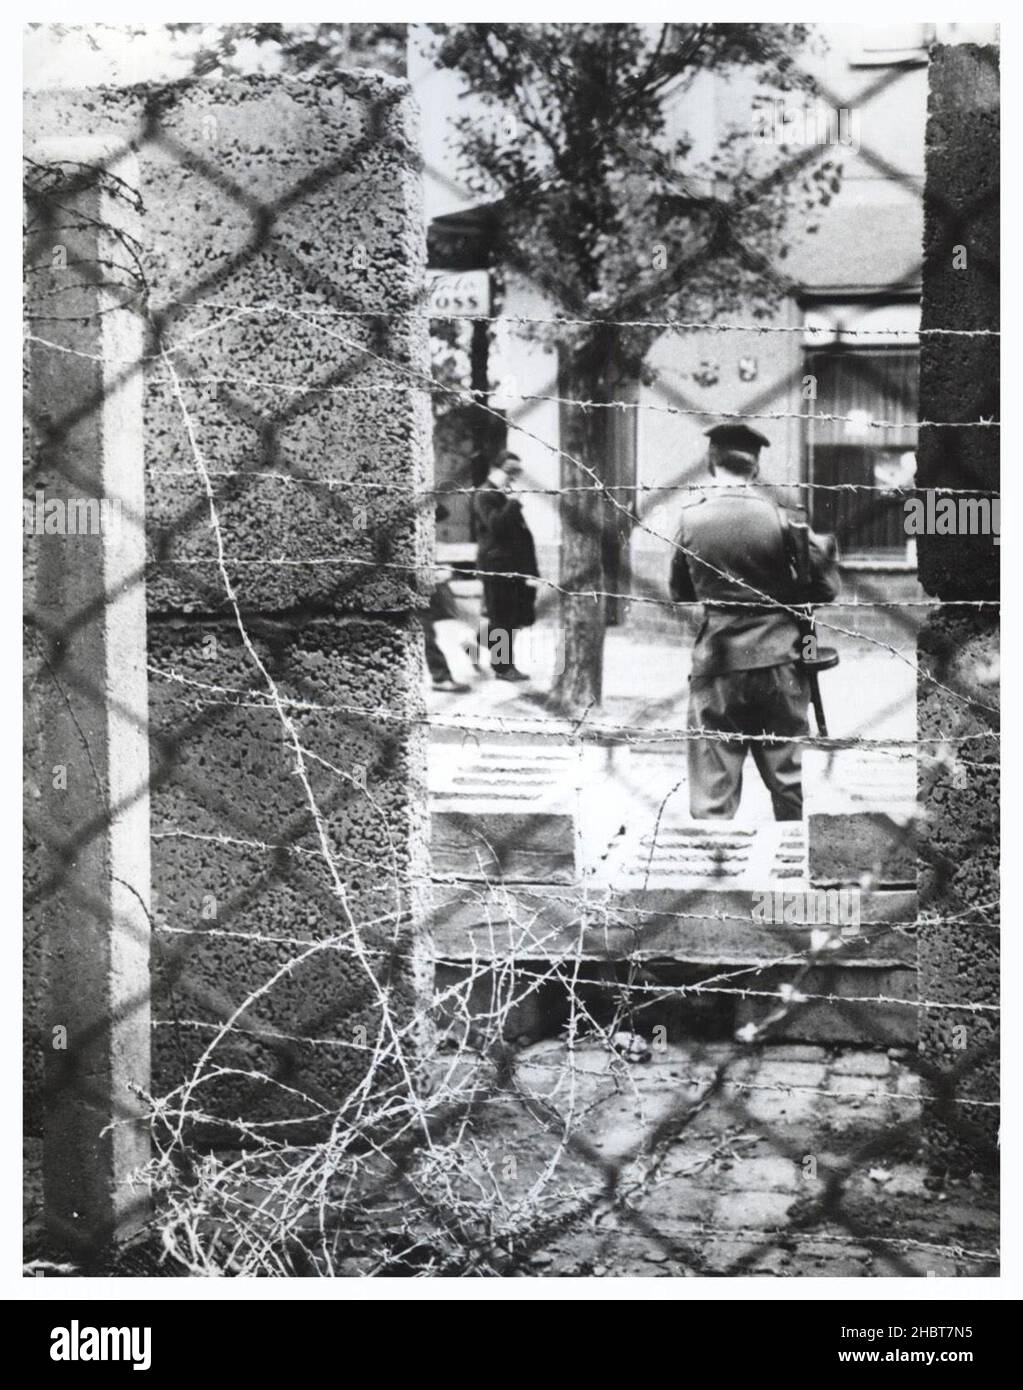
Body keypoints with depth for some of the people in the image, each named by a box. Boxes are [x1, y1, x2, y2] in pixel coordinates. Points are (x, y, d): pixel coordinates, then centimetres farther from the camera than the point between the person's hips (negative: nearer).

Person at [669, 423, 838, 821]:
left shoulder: (691, 521, -4)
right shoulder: (782, 517, -6)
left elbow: (679, 594, 7)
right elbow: (825, 590, -2)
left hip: (716, 666, 0)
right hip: (779, 661, 0)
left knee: (712, 796, 3)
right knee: (790, 782, 13)